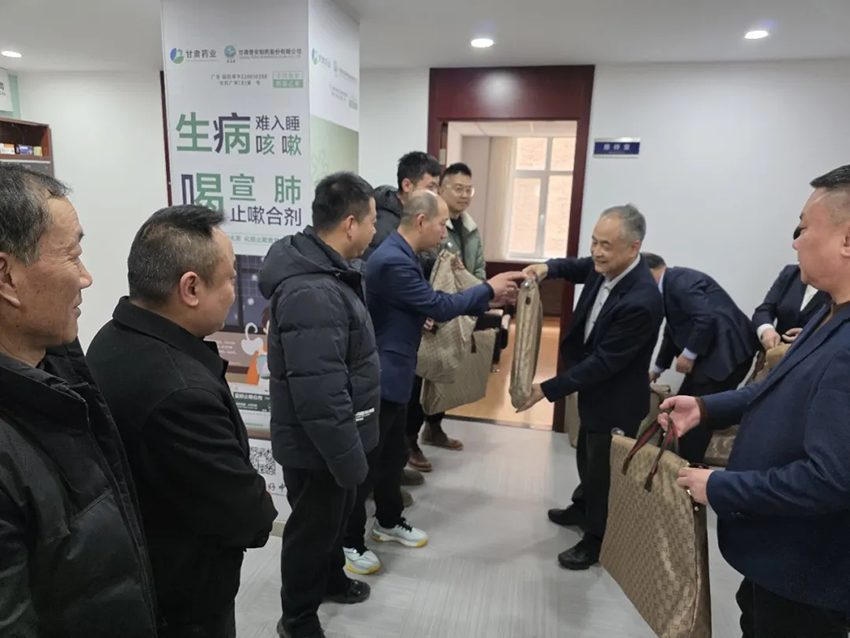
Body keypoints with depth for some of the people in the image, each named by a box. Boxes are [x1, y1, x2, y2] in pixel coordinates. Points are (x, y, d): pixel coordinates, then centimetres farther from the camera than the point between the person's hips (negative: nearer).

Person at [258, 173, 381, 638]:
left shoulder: (328, 271, 2)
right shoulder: (312, 294, -32)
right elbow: (320, 397, -32)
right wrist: (350, 459, -22)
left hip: (333, 438, 9)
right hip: (316, 446, -9)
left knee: (335, 517, 28)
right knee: (312, 528, 13)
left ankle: (331, 579, 53)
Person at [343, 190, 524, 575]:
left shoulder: (403, 255, 10)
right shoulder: (393, 260, -24)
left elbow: (430, 303, 12)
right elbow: (439, 307, -21)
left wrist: (486, 299, 6)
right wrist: (489, 290, -9)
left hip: (394, 375, 10)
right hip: (380, 378, -10)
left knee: (393, 455, 22)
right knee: (366, 461, 5)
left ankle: (389, 521, 40)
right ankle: (348, 540, 22)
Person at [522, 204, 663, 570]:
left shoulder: (641, 302, -35)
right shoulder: (605, 265, -11)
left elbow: (603, 362, -31)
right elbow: (579, 268, 12)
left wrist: (548, 389, -27)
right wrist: (549, 268, -11)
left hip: (616, 399, -9)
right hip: (594, 388, 9)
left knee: (604, 469, 13)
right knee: (587, 457, 29)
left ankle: (598, 539, 37)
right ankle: (583, 509, 54)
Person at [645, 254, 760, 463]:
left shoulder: (679, 280, -14)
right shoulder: (670, 285, 17)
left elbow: (707, 317, -26)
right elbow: (672, 332, 28)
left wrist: (689, 354, -17)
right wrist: (657, 369, 36)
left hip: (728, 352, -10)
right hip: (711, 352, 10)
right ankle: (683, 463, 23)